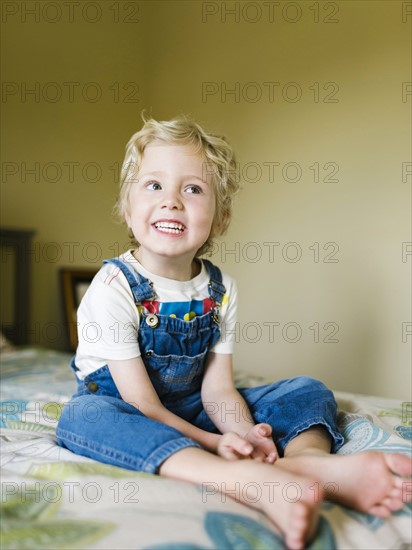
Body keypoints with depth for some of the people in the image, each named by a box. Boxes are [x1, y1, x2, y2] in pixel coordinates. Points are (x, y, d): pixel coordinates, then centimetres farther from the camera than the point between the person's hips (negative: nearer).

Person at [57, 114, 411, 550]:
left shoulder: (220, 290, -5)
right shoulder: (114, 287, -19)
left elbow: (217, 388, -9)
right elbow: (141, 403, -21)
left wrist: (245, 434, -30)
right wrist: (213, 443, -32)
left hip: (190, 411, 4)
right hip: (127, 413, -4)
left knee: (309, 392, -7)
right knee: (82, 415, -39)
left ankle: (310, 459, -43)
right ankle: (244, 479, -53)